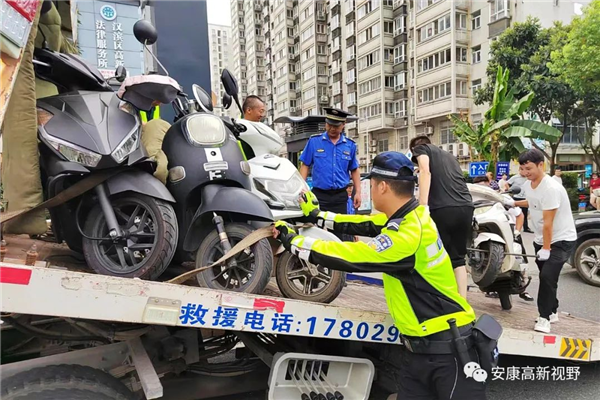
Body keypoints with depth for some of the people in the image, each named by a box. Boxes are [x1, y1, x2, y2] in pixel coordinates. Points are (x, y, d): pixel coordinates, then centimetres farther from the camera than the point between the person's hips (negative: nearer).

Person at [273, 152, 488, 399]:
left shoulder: (407, 236, -28)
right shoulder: (406, 216, 0)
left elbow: (347, 256, -26)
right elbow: (363, 224, 10)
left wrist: (292, 240, -14)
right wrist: (316, 216, 18)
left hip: (448, 348, -9)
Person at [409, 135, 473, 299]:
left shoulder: (420, 148, 15)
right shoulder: (449, 155, 34)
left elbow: (425, 171, -6)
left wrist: (422, 205, -15)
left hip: (443, 209, -6)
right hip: (466, 207, 6)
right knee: (458, 258, 16)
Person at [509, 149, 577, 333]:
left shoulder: (551, 188, -26)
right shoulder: (527, 185, 0)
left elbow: (548, 222, -24)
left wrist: (546, 248, -21)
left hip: (562, 240, -8)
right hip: (541, 239, 8)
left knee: (547, 276, -17)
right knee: (545, 277, 14)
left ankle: (544, 317, -5)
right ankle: (552, 312, 30)